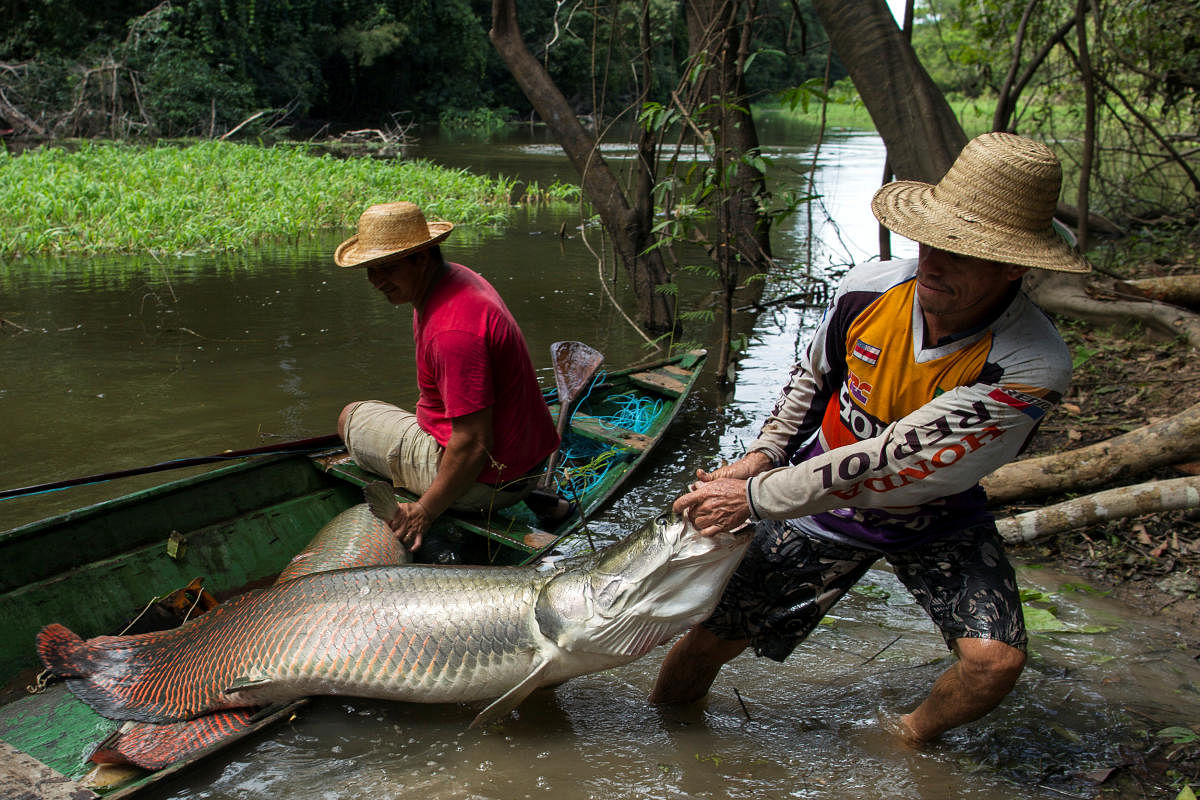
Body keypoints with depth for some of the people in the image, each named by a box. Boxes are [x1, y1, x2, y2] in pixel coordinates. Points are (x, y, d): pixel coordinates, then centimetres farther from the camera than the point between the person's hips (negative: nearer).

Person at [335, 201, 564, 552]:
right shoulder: (457, 276, 3)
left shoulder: (454, 331, -29)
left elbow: (473, 445, -28)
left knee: (350, 417, 8)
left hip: (486, 481, -9)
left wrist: (423, 512, -19)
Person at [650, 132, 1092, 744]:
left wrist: (754, 499, -27)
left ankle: (911, 738, 12)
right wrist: (760, 457, -5)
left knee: (995, 660, -22)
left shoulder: (1031, 367, -32)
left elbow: (888, 467, -32)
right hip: (826, 501, 2)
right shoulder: (868, 290, -19)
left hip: (936, 524, -2)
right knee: (711, 638, 1)